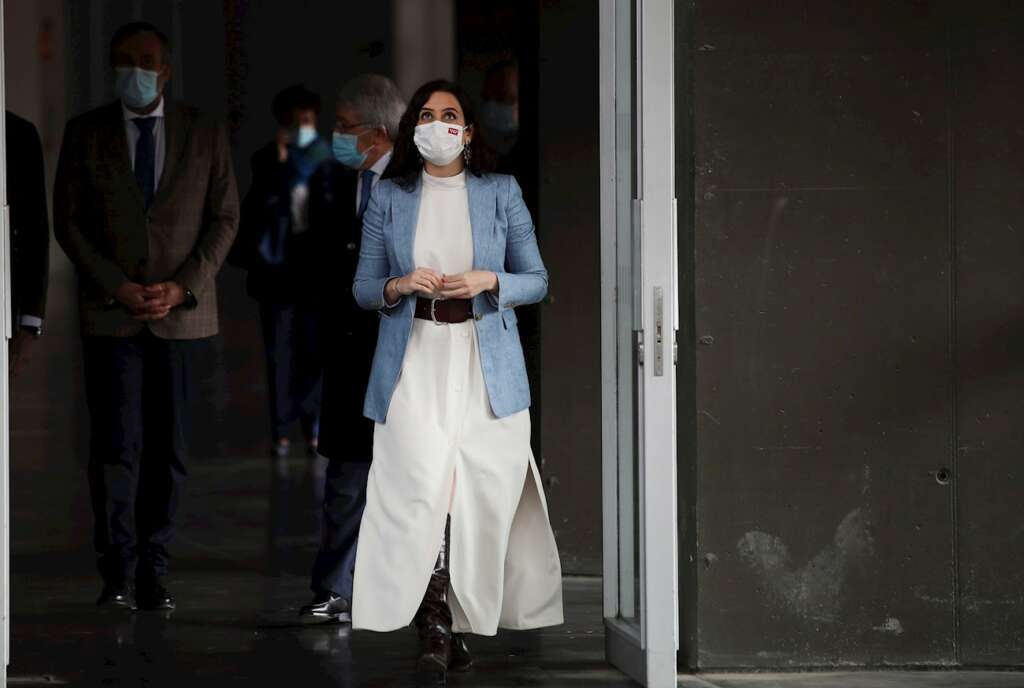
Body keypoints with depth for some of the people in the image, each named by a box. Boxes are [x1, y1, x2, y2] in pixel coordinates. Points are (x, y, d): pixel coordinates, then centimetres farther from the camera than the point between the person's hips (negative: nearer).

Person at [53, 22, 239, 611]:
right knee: (116, 445, -6)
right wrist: (117, 287, -8)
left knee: (168, 447, 1)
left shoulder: (205, 135, 7)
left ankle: (155, 570, 8)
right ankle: (119, 573, 1)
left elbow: (225, 218, 6)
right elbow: (68, 221, 3)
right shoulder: (86, 134, 5)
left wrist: (183, 287, -7)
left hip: (183, 312, 1)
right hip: (110, 313, -1)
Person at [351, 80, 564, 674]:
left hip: (485, 363, 0)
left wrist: (489, 282, -10)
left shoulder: (501, 193, 8)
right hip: (415, 362, 0)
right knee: (423, 484, -14)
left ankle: (463, 616, 10)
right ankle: (437, 623, -7)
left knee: (481, 488, -4)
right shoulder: (389, 197, 10)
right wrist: (399, 286, -10)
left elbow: (537, 280, 9)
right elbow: (363, 287, 12)